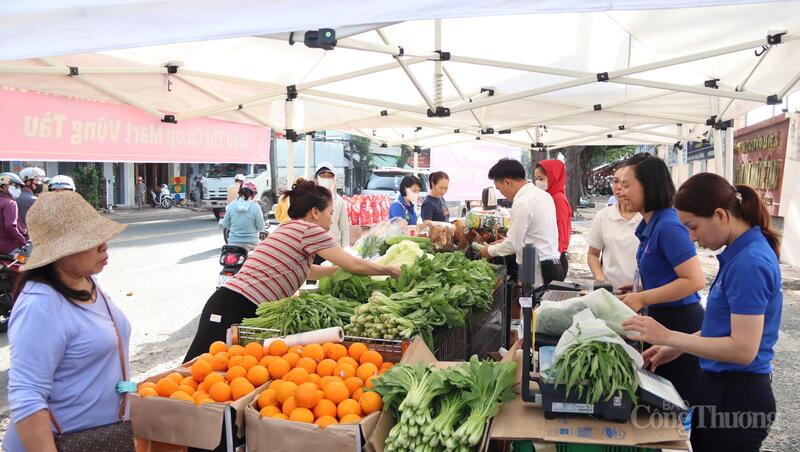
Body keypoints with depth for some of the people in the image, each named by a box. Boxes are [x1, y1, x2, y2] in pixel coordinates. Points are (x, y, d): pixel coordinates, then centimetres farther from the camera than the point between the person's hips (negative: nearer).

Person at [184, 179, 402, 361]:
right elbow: (355, 265, -3)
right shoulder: (309, 229, -6)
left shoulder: (288, 229, 22)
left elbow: (306, 270, 40)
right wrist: (390, 270, 12)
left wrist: (339, 269, 38)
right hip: (236, 310, -10)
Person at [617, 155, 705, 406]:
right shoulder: (649, 224, 6)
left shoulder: (669, 226, -21)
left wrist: (642, 298, -21)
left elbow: (695, 280, -25)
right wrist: (640, 287, 6)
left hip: (680, 323, -9)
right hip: (661, 318, 9)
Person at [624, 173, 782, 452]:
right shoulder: (741, 253, 6)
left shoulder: (750, 262, -23)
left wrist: (670, 337, -23)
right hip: (723, 388, 9)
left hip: (737, 398, -9)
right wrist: (677, 348, 8)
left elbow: (743, 348, -25)